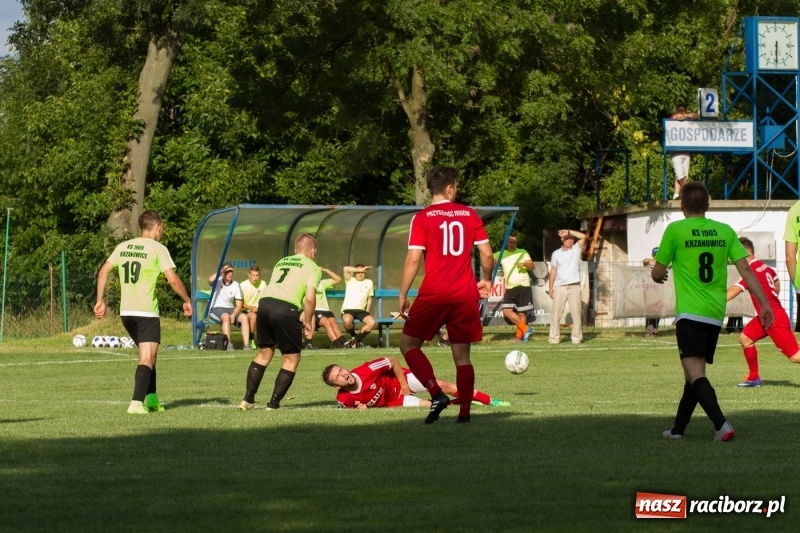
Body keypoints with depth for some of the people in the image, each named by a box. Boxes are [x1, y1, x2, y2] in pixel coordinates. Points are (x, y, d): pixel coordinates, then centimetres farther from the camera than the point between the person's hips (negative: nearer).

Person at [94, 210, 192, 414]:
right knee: (147, 358, -7)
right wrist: (187, 301, 2)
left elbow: (103, 272, 9)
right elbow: (173, 280, -11)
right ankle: (137, 402, -21)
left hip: (126, 311, 6)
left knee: (148, 355, 21)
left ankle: (151, 399, 23)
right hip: (147, 311, -6)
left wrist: (100, 300, 14)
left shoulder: (123, 247, 11)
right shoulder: (158, 249, -6)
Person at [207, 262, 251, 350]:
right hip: (216, 309, -4)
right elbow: (210, 280, -30)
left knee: (244, 317, -23)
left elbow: (239, 305, 0)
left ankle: (246, 345, -29)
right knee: (226, 316, -37)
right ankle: (229, 344, -40)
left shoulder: (236, 285, 3)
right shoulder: (217, 281, -2)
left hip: (230, 309, 4)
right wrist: (221, 271, -20)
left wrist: (233, 315, -18)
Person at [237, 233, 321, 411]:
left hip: (265, 302, 6)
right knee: (291, 359, 10)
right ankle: (274, 404, 7)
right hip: (286, 309, -6)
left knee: (264, 353, 22)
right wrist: (307, 322, 10)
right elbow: (310, 298, -4)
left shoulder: (281, 262, 28)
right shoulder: (313, 268, 9)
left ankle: (248, 399, 18)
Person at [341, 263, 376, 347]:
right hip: (348, 309, -3)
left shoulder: (369, 282, 16)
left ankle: (355, 339, -7)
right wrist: (360, 270, -8)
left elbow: (370, 299, 20)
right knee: (347, 321, -38)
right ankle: (353, 335, -4)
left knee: (372, 322, -26)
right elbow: (346, 269, -11)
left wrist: (367, 311, 8)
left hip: (361, 310, 3)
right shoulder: (350, 280, 8)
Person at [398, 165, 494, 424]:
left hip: (433, 296, -3)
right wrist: (486, 280, 24)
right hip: (465, 296, 3)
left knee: (408, 344, 9)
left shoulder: (422, 218, -3)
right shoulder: (470, 215, 6)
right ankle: (464, 411, 5)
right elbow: (486, 253, 6)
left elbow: (413, 259, -9)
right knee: (462, 356, 10)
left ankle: (437, 394, -8)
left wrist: (402, 294, -4)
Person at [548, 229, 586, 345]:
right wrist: (551, 288, 6)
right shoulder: (556, 253, 10)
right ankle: (554, 338, -1)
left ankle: (577, 337, 2)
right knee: (556, 313, -3)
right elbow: (553, 271, 11)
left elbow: (583, 236, -6)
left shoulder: (576, 249, 8)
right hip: (559, 287, 1)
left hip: (574, 286, -1)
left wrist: (568, 231, -7)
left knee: (576, 313, -3)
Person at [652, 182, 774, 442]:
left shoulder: (675, 230, -4)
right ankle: (678, 428, 28)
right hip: (716, 314, 6)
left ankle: (721, 424, -30)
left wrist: (657, 273, 28)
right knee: (695, 372, 18)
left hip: (690, 313, -6)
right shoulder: (725, 231, 6)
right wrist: (764, 303, 0)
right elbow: (745, 269, 0)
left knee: (695, 374, -11)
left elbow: (658, 274, 4)